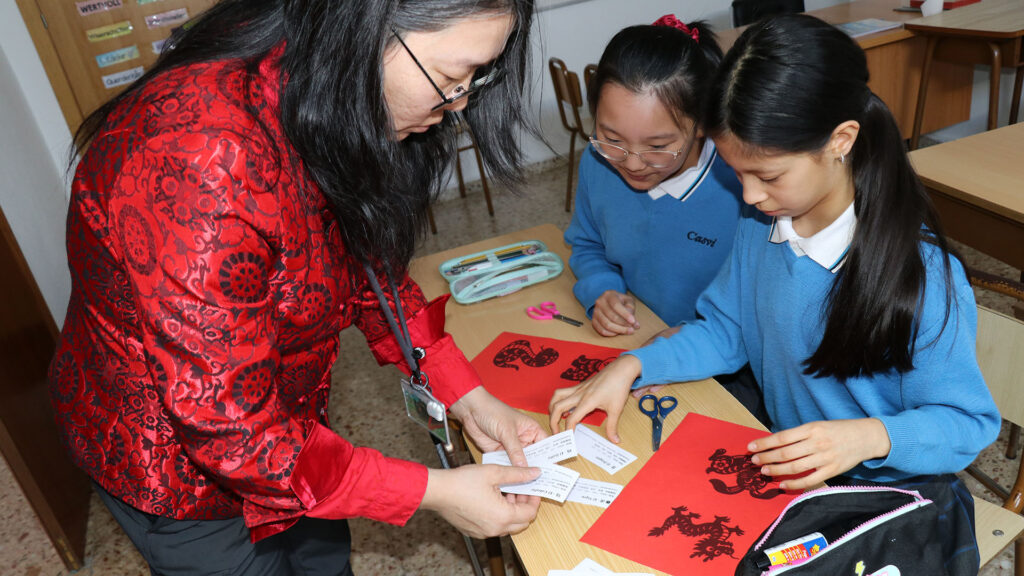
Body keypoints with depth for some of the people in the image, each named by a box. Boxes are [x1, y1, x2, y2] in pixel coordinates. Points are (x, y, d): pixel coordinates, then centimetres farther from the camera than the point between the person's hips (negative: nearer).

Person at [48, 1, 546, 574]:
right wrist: (434, 491, -27)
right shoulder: (203, 159, -39)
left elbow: (369, 262, -1)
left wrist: (468, 397, -10)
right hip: (173, 466, -6)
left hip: (276, 412, 7)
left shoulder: (334, 108, -14)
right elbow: (227, 426, -34)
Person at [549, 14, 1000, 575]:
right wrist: (632, 367, -9)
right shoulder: (760, 226, -7)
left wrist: (871, 437, -35)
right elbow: (725, 330, 5)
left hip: (893, 492, -4)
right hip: (785, 466, 4)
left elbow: (967, 422, -15)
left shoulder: (920, 272, -24)